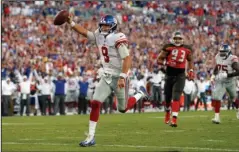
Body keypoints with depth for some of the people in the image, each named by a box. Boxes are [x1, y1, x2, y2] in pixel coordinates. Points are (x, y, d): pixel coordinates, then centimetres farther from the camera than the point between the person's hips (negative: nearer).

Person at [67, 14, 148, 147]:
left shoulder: (118, 39, -19)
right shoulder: (99, 36, 3)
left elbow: (127, 59, -23)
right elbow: (85, 32, 12)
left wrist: (122, 77, -29)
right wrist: (71, 23, -2)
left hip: (119, 77, -6)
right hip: (106, 77, 6)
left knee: (123, 108, 9)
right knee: (95, 103, -9)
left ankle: (140, 94, 38)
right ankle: (91, 137, -6)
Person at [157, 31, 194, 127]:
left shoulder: (187, 49, 2)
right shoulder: (168, 48, -6)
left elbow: (190, 60, 20)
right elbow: (159, 60, -3)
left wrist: (191, 70, 6)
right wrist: (166, 63, -22)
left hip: (180, 76, -1)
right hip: (169, 75, 1)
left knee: (176, 97, -15)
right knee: (168, 97, 14)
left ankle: (174, 119, -21)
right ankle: (167, 112, 44)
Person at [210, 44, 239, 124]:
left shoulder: (232, 59, -19)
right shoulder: (218, 57, 1)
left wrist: (227, 75, -31)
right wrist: (214, 75, 5)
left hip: (230, 82, -4)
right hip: (220, 81, 4)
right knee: (216, 97, -12)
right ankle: (217, 116, -10)